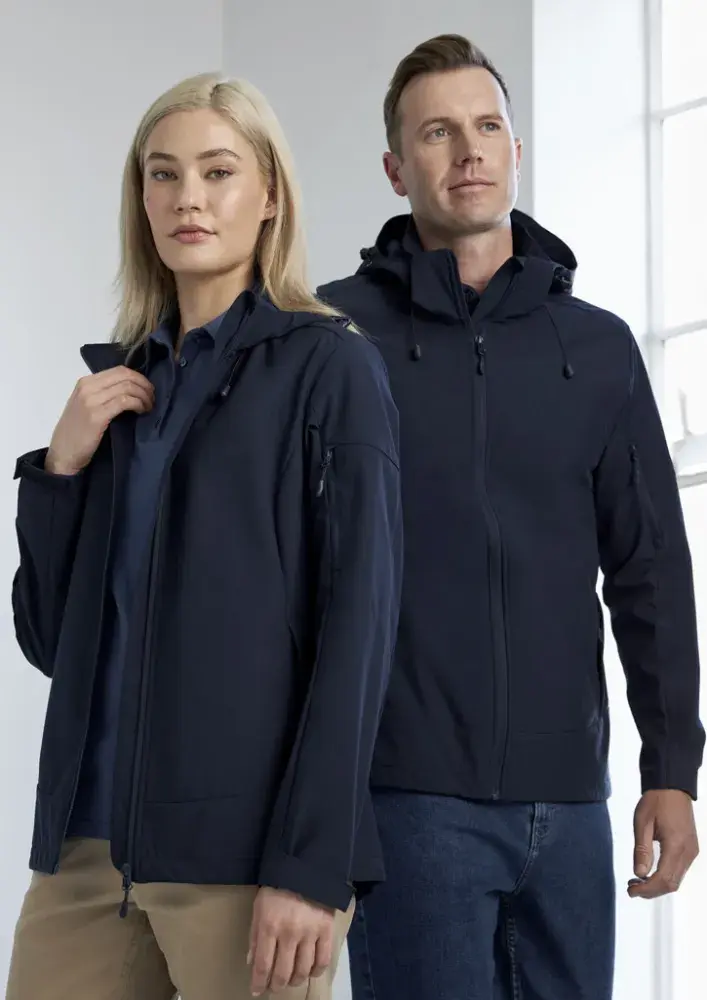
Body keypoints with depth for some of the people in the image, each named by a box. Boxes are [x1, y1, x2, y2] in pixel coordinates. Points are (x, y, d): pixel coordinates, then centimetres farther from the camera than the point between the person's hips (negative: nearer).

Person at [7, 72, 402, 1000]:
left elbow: (359, 621, -8)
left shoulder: (329, 366, -1)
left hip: (243, 844, -5)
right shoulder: (117, 383, 14)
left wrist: (311, 863, -15)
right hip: (91, 837, 5)